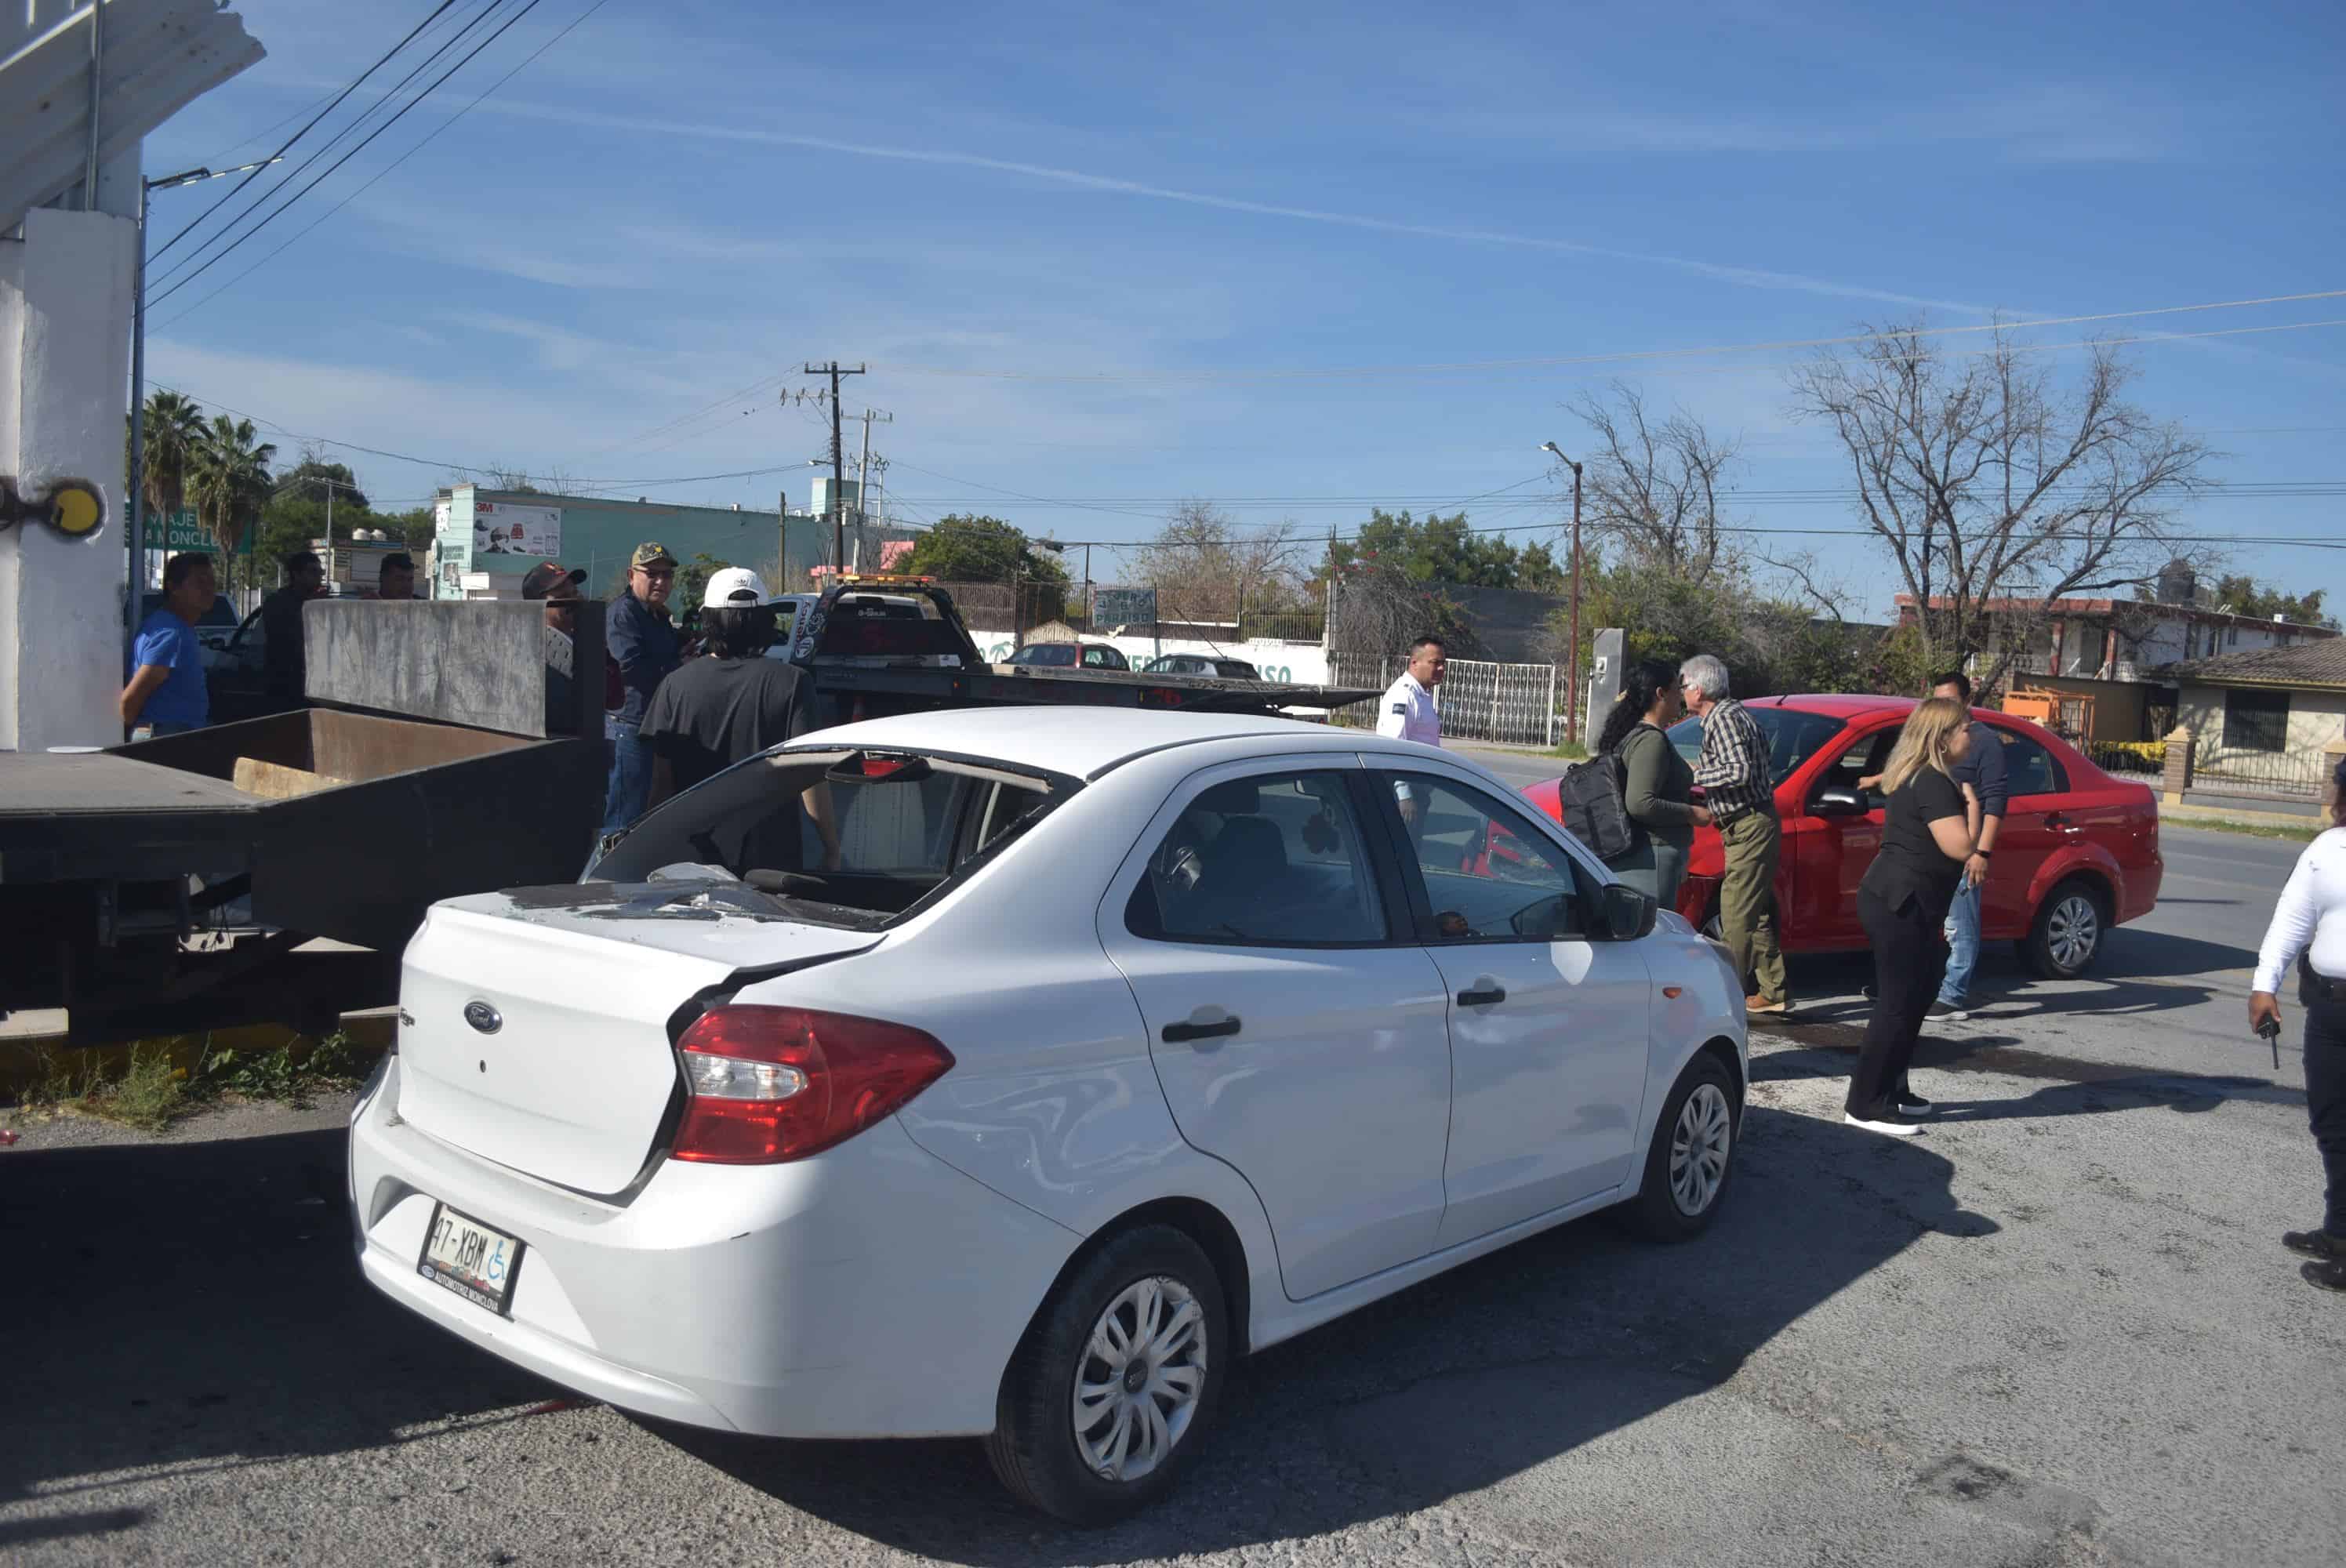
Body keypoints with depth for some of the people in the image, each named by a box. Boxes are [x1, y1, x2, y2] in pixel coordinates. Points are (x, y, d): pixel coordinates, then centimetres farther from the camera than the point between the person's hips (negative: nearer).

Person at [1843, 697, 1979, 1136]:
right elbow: (1961, 847, -22)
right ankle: (1865, 1105, -2)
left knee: (1914, 997, 18)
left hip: (1898, 903, 11)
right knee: (1898, 1004, -7)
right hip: (1900, 906, -11)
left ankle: (1891, 1091, 26)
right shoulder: (1934, 784, -17)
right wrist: (1970, 804, -9)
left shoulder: (1918, 778, 16)